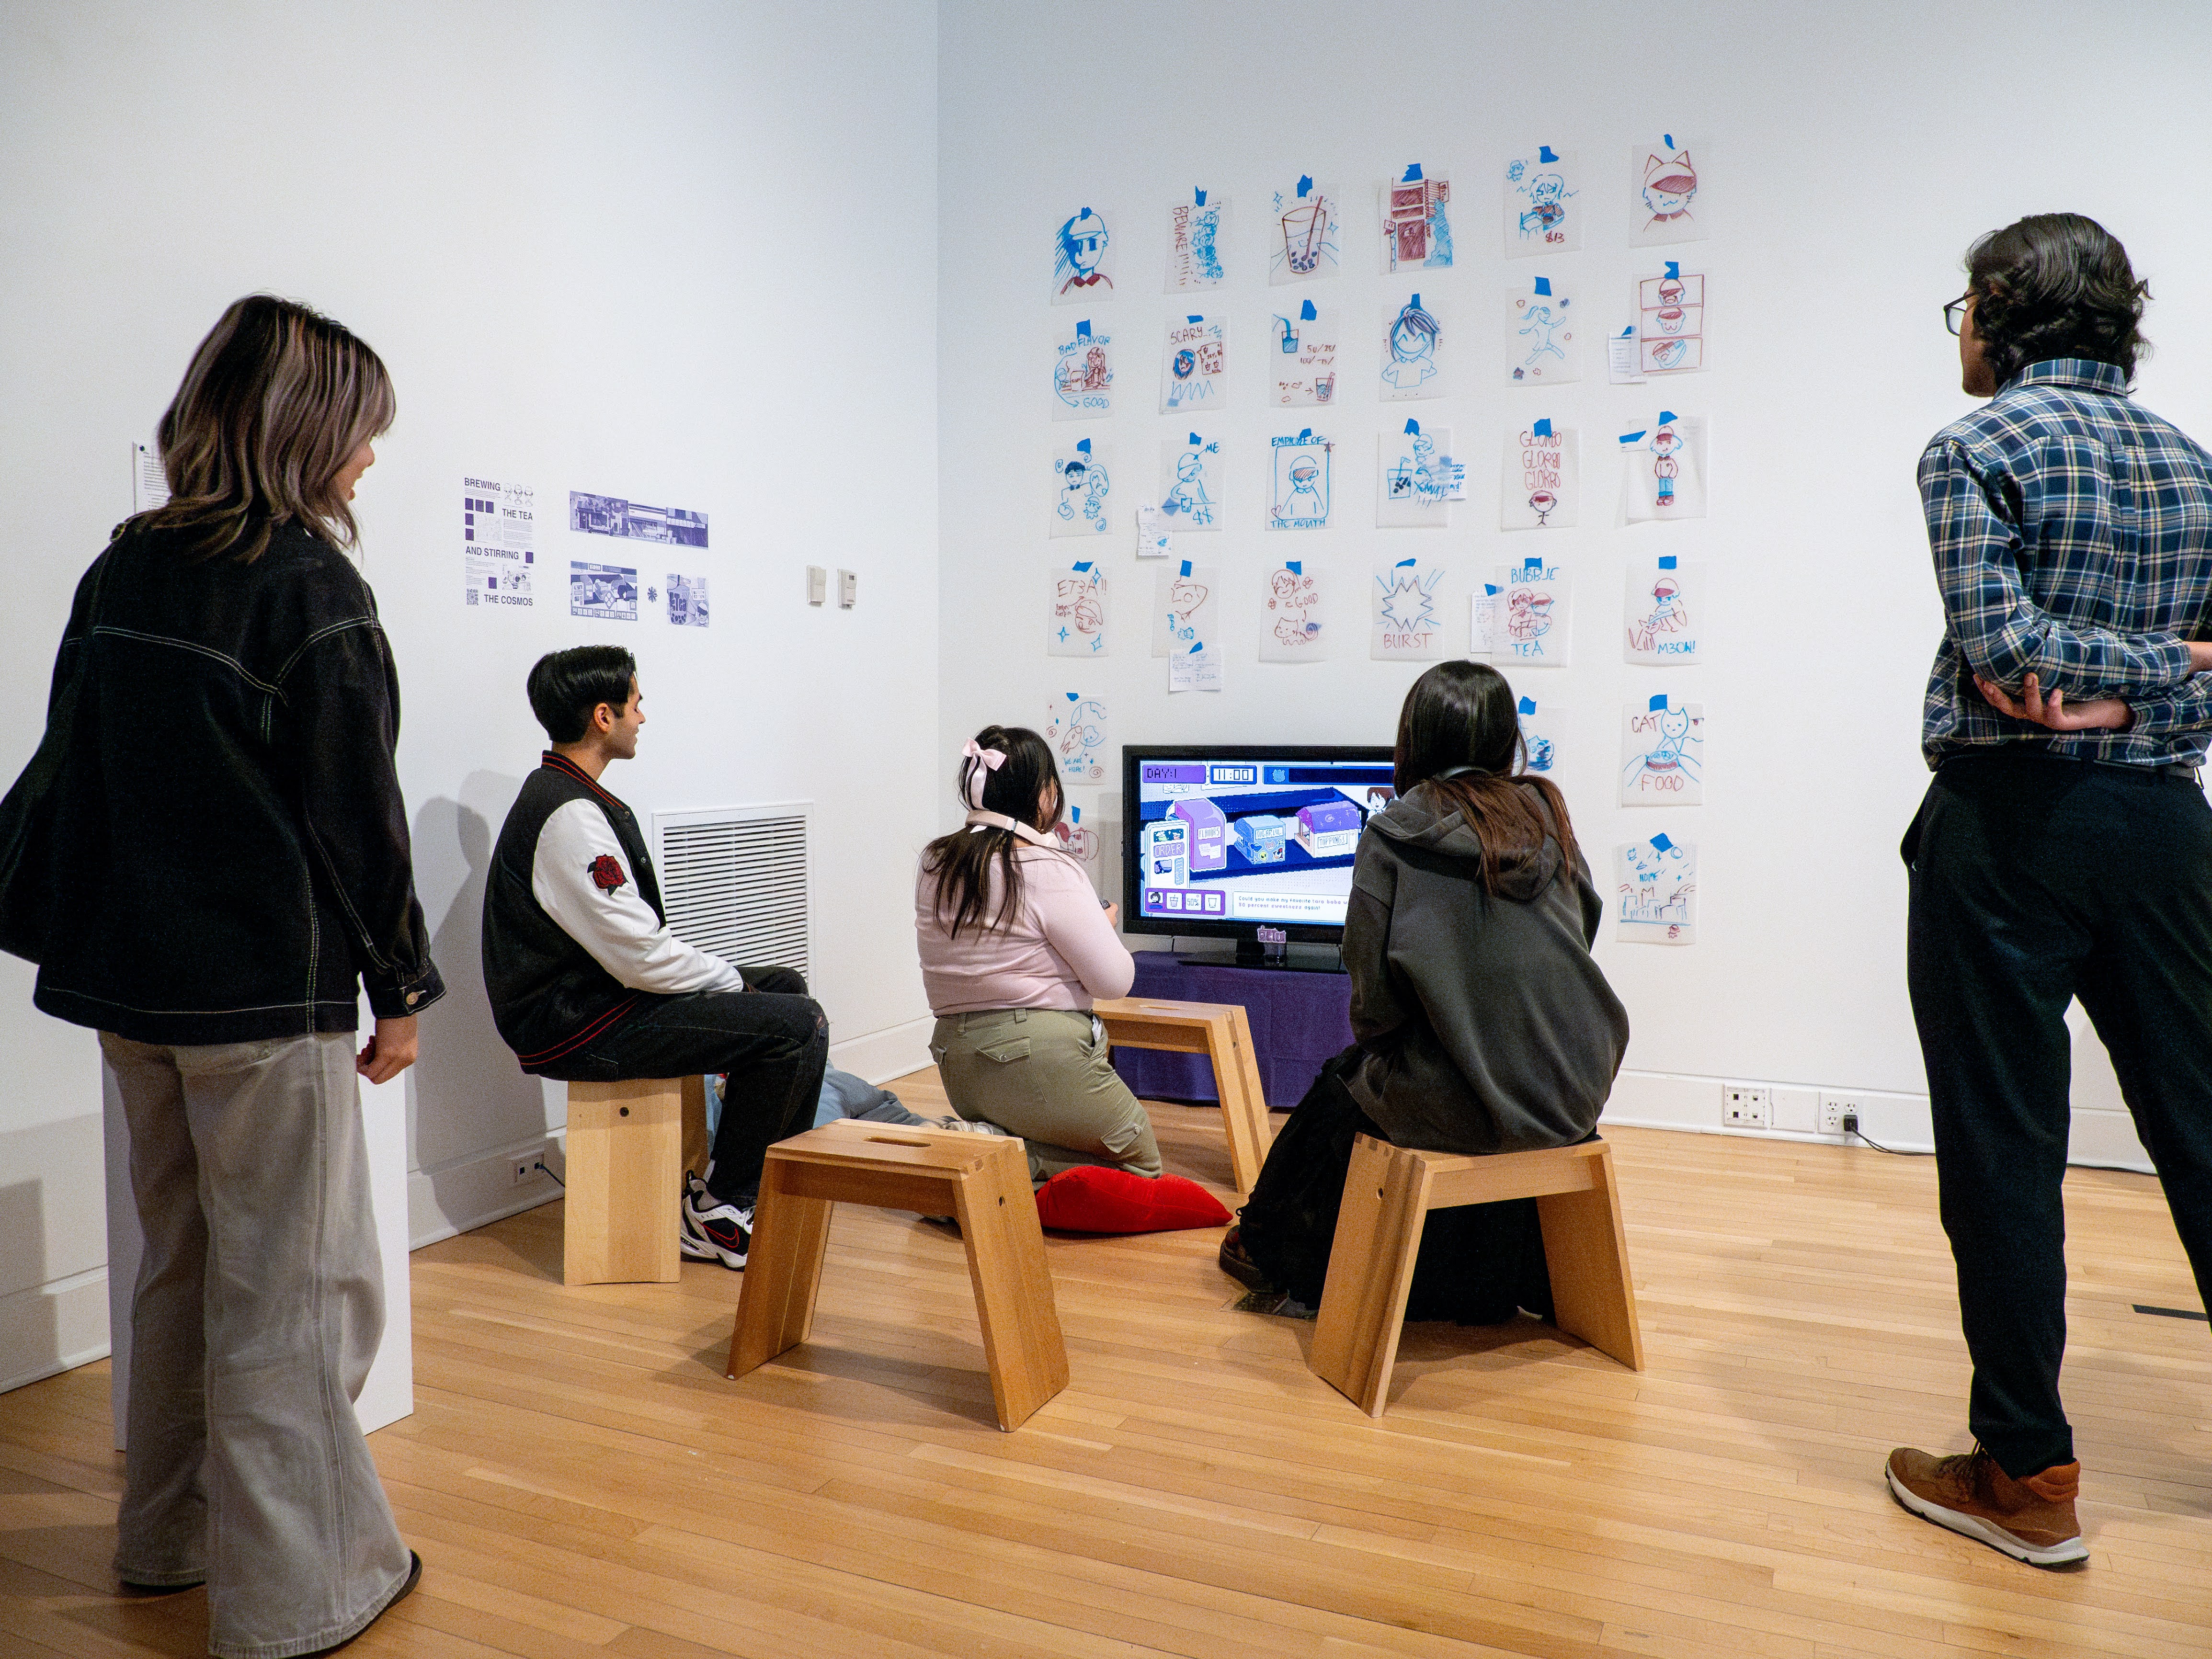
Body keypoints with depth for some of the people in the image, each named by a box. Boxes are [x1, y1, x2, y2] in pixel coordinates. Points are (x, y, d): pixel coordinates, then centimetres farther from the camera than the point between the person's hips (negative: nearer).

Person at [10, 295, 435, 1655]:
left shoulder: (119, 573, 9)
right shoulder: (309, 586, -14)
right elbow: (356, 809, -14)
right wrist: (402, 984, -6)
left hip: (130, 981, 8)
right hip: (268, 992, -8)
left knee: (183, 1265, 21)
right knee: (293, 1289, 3)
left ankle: (172, 1534, 36)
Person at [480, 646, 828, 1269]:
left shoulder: (561, 794, 14)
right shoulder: (569, 817, -20)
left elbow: (632, 942, 16)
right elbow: (642, 955, -23)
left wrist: (727, 978, 8)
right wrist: (732, 981, -7)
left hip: (594, 992, 11)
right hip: (572, 1028, -11)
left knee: (785, 984, 17)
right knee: (796, 1025, -20)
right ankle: (715, 1212, -5)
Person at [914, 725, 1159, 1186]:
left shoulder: (934, 865, 4)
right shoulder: (1050, 872, -16)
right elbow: (1115, 980, -12)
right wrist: (1104, 924, 9)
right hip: (1041, 1058, -7)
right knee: (1141, 1161, 15)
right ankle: (1023, 1164, -8)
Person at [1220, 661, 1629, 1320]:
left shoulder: (1395, 833, -10)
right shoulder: (1546, 813, 2)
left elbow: (1374, 994, -10)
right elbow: (1585, 924, 13)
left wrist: (1369, 1038, 11)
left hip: (1460, 1105, -5)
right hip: (1570, 1094, 5)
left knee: (1340, 1088, 24)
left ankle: (1269, 1247, 48)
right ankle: (1496, 1286, 55)